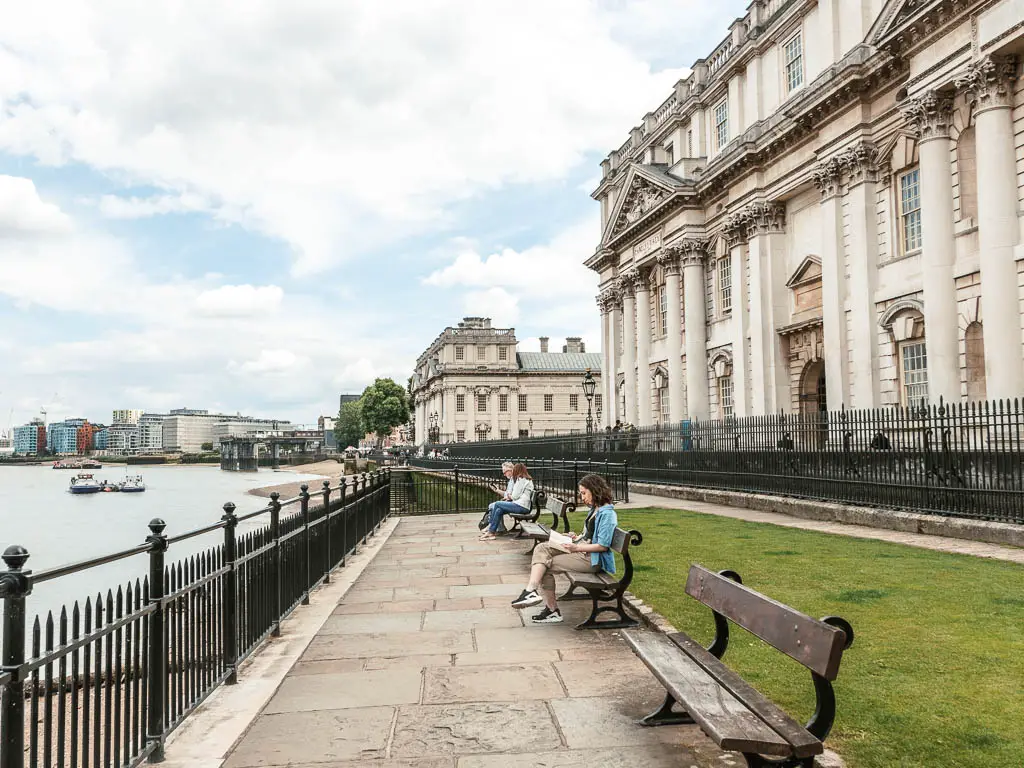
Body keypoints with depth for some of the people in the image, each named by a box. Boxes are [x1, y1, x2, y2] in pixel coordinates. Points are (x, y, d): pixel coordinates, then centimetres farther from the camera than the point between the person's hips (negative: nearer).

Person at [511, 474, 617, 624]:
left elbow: (603, 546, -21)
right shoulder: (595, 509, 15)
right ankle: (531, 591, -16)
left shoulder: (607, 514, -16)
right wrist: (578, 537, 7)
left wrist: (577, 548, -18)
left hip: (592, 559, -10)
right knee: (541, 548, -9)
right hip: (581, 550, 10)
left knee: (545, 565, -12)